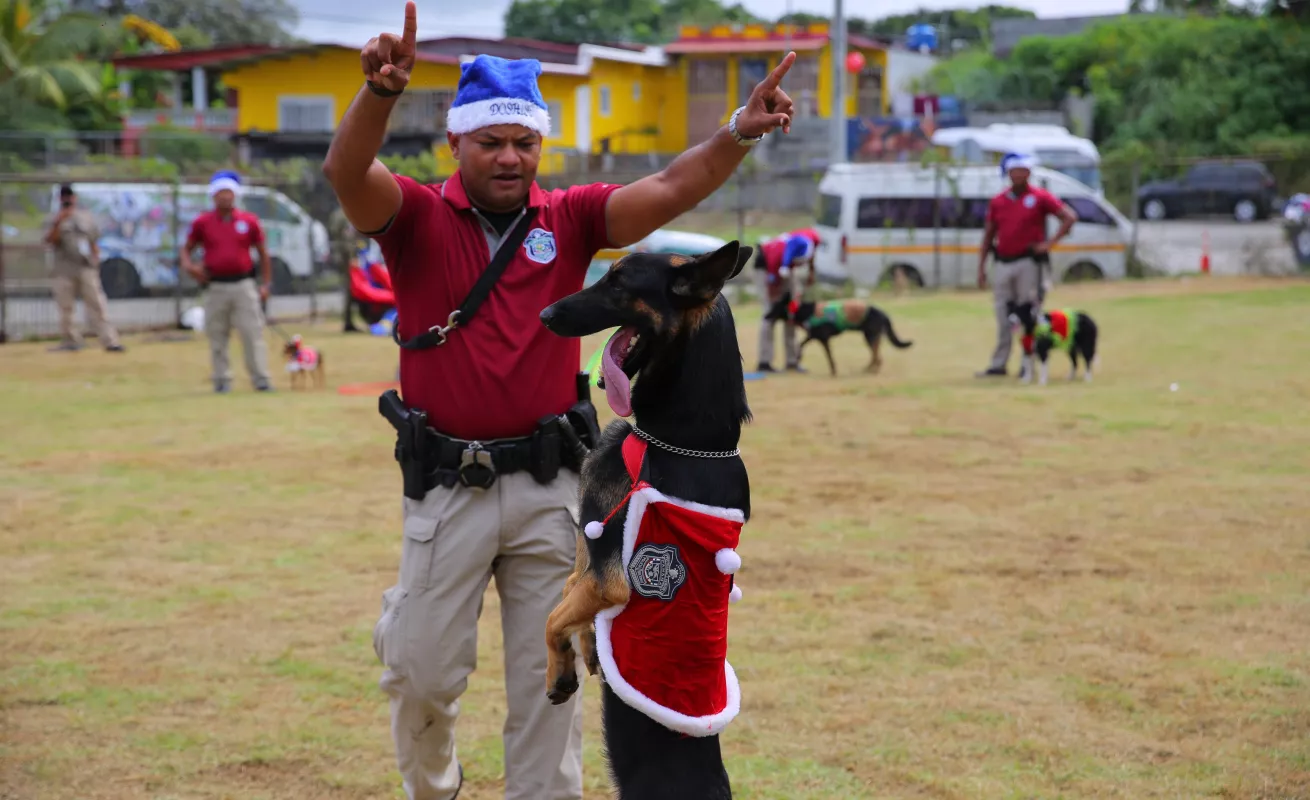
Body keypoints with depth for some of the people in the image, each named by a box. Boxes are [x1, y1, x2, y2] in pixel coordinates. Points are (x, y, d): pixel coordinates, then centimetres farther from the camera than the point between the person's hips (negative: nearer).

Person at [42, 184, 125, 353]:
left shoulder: (87, 217, 12)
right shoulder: (53, 220, 6)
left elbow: (94, 242, 13)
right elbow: (50, 240, -10)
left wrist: (95, 261, 3)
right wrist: (58, 223, -21)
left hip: (86, 268, 0)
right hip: (64, 271, 0)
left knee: (97, 306, -5)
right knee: (66, 307, 2)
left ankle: (109, 340, -10)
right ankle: (70, 340, 13)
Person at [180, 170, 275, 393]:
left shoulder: (249, 221, 5)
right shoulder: (202, 223, 4)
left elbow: (263, 253, 10)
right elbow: (187, 249, 12)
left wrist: (265, 284, 5)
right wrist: (188, 265, -10)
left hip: (244, 285, -1)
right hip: (216, 288, 1)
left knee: (252, 333, -5)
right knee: (217, 337, 3)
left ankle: (261, 379, -2)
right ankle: (222, 379, 11)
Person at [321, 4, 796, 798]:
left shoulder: (569, 218, 2)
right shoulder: (419, 217, -3)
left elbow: (667, 191, -11)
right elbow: (348, 173, -22)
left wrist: (738, 135, -30)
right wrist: (380, 92, -43)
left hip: (546, 485, 1)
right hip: (447, 485, -1)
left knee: (548, 678, 9)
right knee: (426, 672, 7)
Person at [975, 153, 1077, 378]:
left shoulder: (1040, 197, -2)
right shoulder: (997, 202, 10)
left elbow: (1070, 217, -5)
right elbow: (988, 235, 13)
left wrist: (1050, 243, -11)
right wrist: (981, 267, 8)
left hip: (1028, 264, -4)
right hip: (1002, 265, 4)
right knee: (1003, 317, 7)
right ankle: (998, 364, 11)